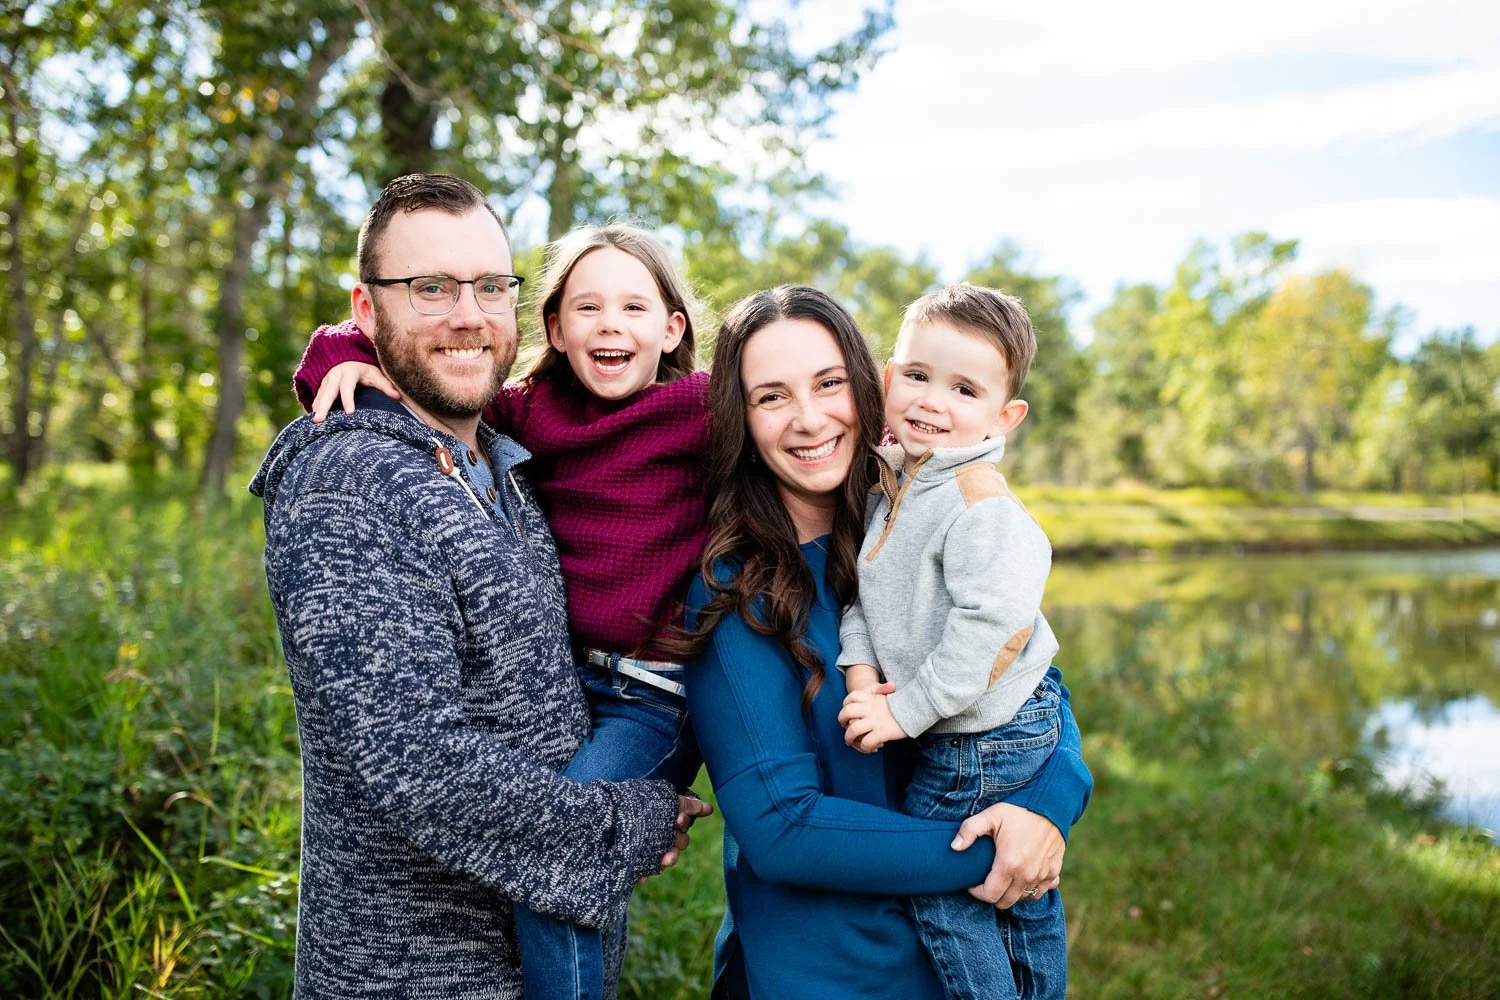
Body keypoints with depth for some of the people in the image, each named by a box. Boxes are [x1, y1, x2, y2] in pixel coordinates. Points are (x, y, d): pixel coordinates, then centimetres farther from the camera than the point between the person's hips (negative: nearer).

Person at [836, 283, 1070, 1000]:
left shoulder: (978, 503, -26)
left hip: (977, 737, -9)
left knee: (934, 885, 5)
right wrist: (860, 670, -9)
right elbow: (861, 586, 5)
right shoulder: (888, 476, 2)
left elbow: (984, 627, -30)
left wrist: (902, 713, -24)